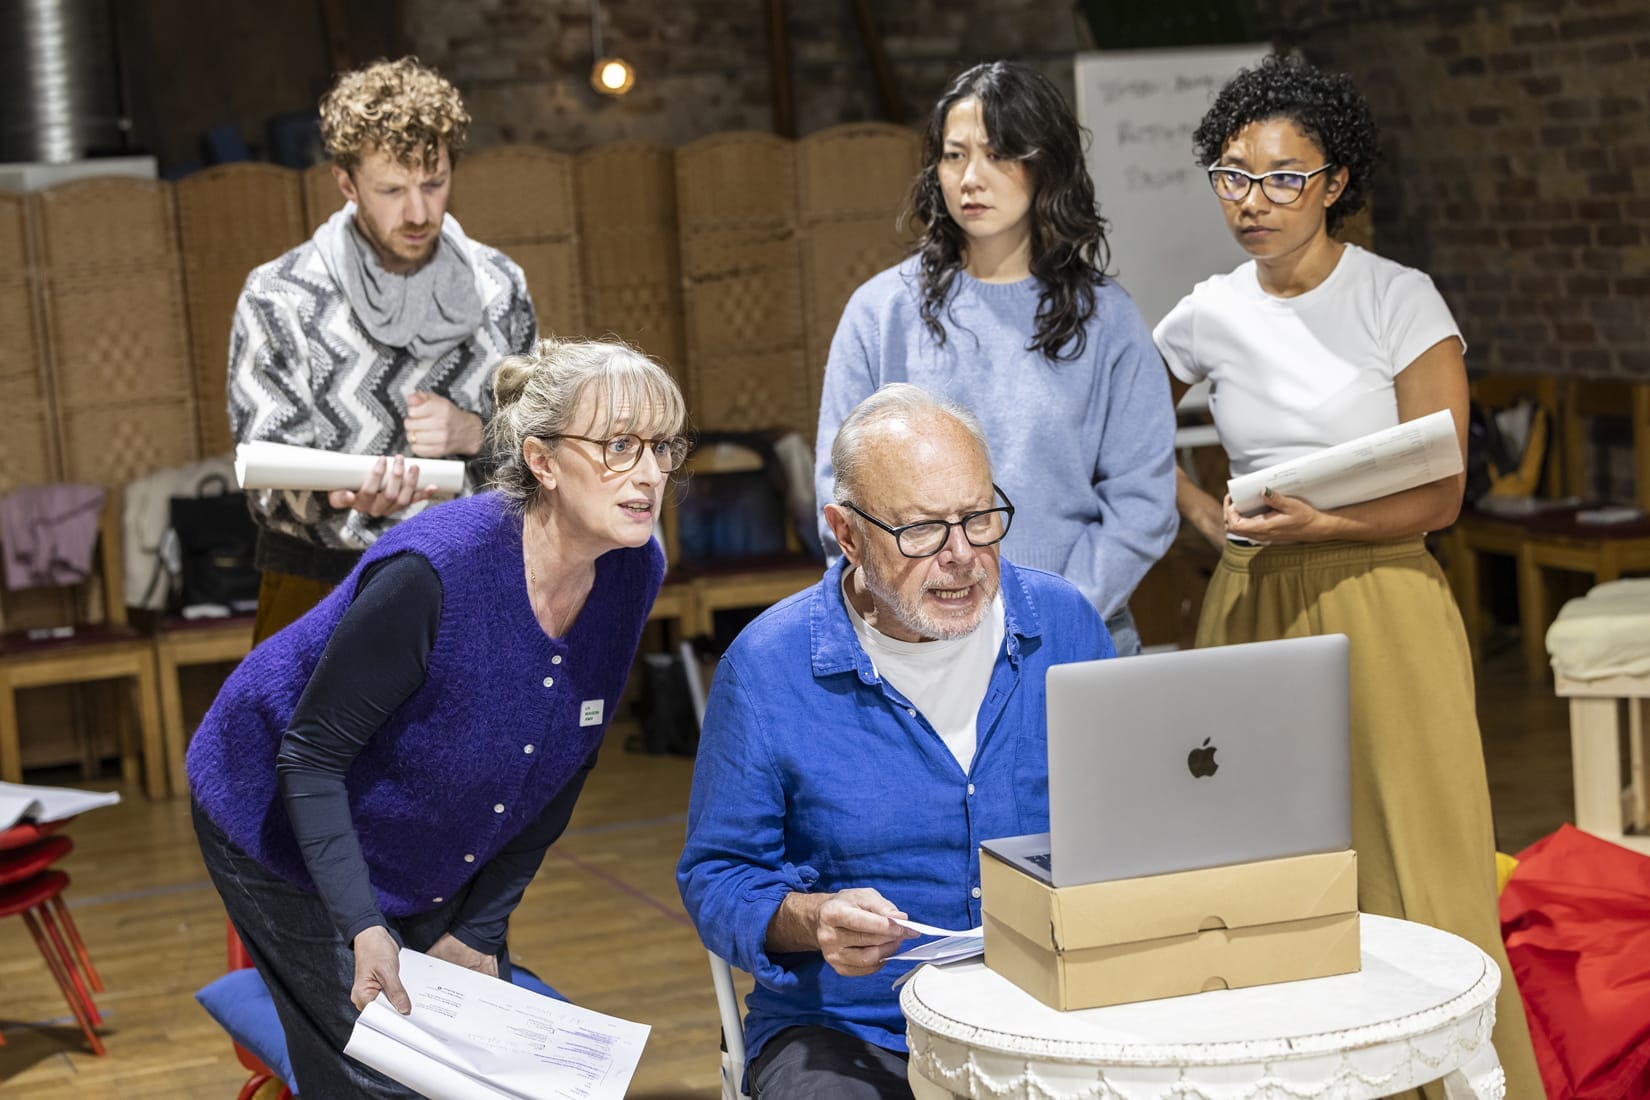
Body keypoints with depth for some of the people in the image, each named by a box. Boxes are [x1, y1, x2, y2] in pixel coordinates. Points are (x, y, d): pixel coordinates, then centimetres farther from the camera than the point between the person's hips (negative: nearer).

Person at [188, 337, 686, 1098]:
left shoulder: (634, 572, -14)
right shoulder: (434, 571, -34)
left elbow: (562, 768, -3)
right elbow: (312, 756, -24)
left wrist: (481, 930, -4)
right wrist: (362, 928, -31)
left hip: (434, 864, 6)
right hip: (284, 830, -6)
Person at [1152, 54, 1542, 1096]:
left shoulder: (1402, 303, -4)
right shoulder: (1209, 317, 7)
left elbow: (1440, 495, -6)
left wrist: (1316, 523, -20)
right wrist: (1202, 511, 8)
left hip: (1379, 612, -4)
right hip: (1253, 611, 4)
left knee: (1419, 887, -6)